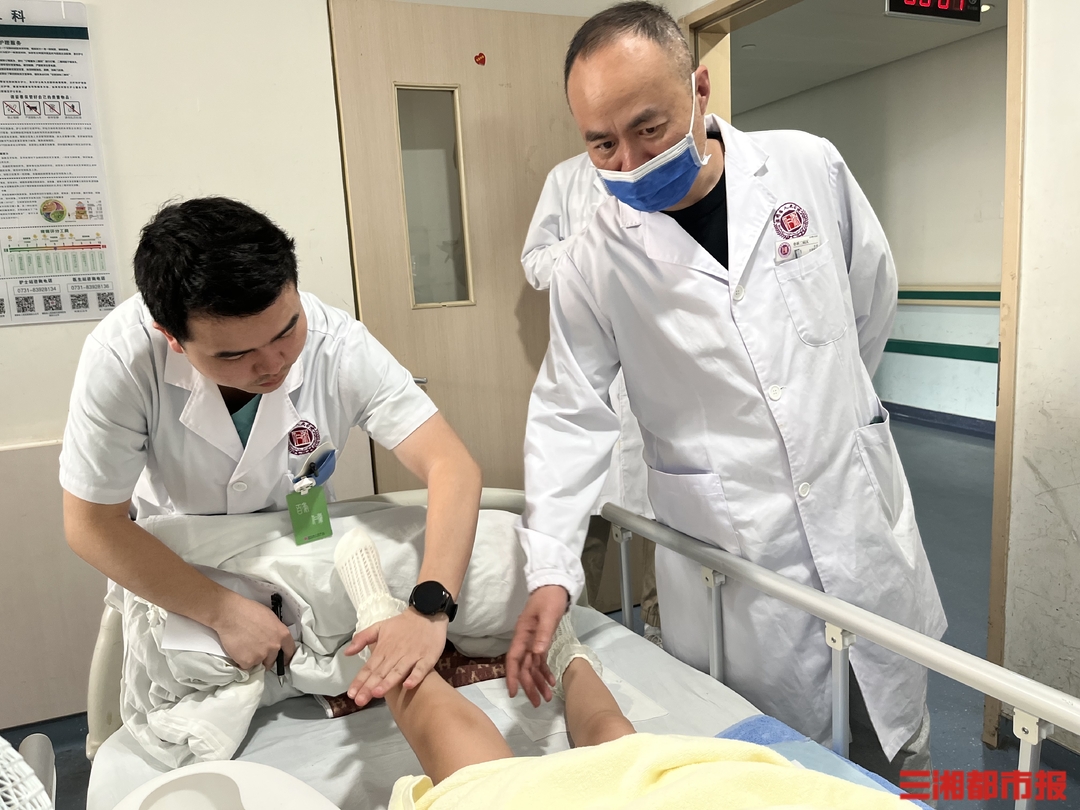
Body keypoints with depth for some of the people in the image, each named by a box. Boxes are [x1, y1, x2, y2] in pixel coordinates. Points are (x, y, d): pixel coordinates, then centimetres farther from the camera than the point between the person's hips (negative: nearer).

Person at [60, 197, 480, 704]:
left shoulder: (338, 344, -31)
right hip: (169, 569, 0)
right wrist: (224, 612, -27)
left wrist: (430, 608, -48)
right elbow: (92, 524, -21)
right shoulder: (119, 359, -32)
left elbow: (452, 467, -34)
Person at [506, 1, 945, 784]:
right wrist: (551, 572, -16)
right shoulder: (592, 265, -9)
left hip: (863, 515, 3)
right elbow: (570, 415, -8)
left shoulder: (810, 166, -4)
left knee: (898, 749, 19)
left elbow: (874, 292, 11)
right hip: (728, 554, -2)